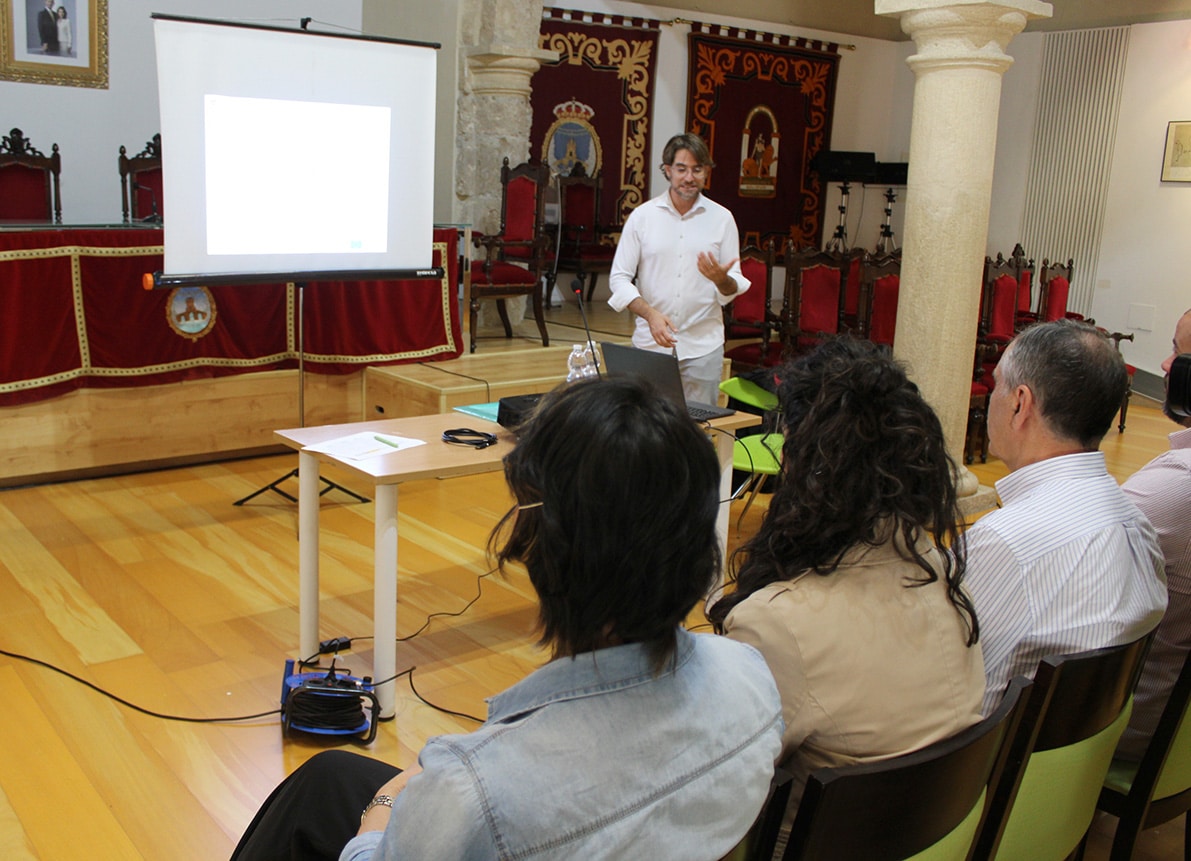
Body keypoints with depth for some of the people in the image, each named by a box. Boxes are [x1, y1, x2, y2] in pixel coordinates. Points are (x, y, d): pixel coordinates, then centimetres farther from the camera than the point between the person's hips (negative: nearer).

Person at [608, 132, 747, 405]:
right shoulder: (642, 216, 3)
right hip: (650, 343, 0)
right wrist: (651, 314, -17)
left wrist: (721, 279, -19)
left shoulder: (722, 218, 5)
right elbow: (619, 278, 0)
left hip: (703, 345, 0)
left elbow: (734, 289, 5)